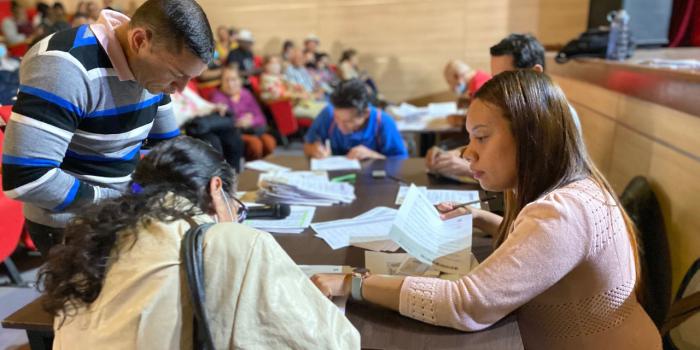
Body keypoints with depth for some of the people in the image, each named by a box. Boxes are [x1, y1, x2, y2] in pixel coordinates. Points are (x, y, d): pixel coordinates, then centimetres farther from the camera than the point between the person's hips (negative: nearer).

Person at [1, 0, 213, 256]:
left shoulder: (153, 66, -5)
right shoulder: (64, 68, -28)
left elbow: (167, 143, 8)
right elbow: (24, 177, -32)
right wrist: (116, 201, -22)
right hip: (70, 226, -6)